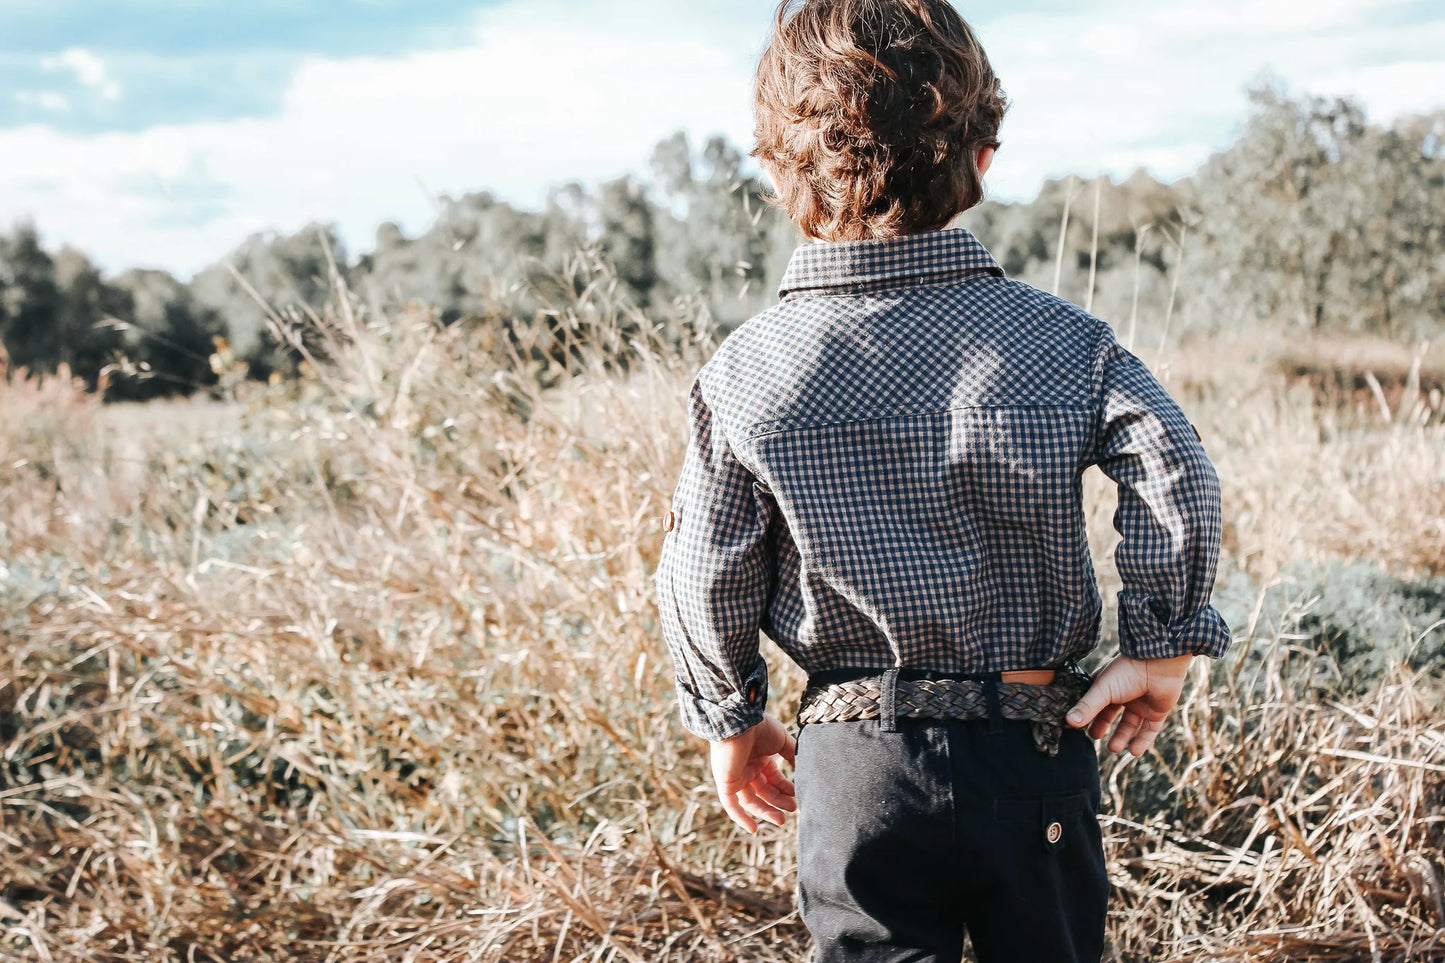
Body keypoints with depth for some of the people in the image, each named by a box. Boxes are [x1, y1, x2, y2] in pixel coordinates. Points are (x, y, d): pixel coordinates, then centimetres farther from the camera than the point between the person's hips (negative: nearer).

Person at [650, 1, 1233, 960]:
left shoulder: (744, 374, -8)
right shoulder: (1064, 339, -7)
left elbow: (708, 577, -4)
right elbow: (1179, 478, -17)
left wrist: (731, 719, 12)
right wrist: (1163, 645, -4)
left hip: (859, 763, -1)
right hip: (1037, 748, 1)